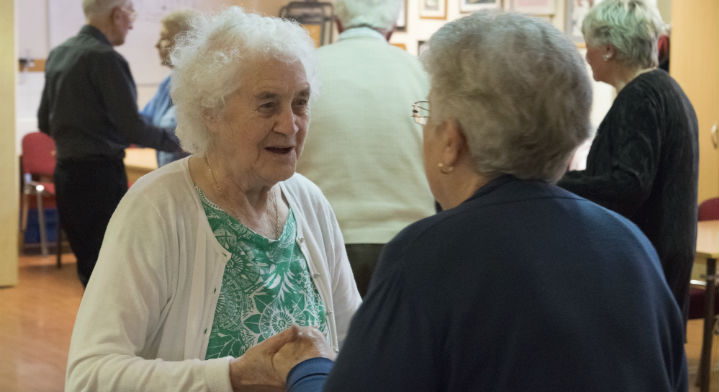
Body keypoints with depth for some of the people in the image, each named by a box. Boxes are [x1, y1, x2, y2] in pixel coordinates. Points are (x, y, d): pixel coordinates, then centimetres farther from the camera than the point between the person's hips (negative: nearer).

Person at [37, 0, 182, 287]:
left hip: (65, 172, 9)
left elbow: (45, 122, 17)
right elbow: (132, 128, -17)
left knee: (89, 264, 17)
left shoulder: (58, 54, 9)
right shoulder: (105, 58, -16)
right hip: (99, 175, -9)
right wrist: (176, 141, -3)